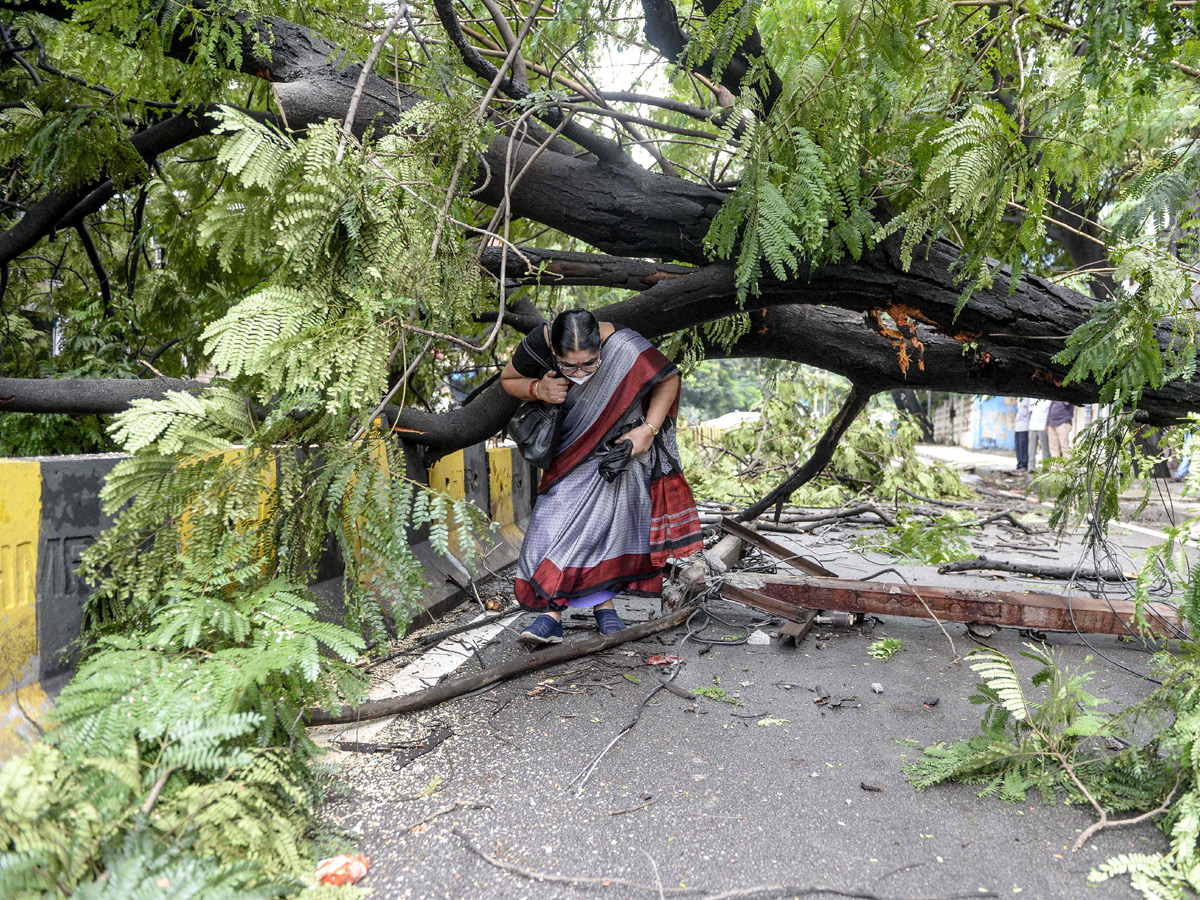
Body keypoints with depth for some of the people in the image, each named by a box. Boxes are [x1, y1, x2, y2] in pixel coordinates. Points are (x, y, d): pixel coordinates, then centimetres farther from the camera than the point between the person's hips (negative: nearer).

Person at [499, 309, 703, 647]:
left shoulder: (623, 347, -35)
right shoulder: (538, 344, -28)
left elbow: (669, 378, -15)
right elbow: (508, 379, -6)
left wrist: (648, 430, -23)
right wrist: (538, 389, -28)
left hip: (619, 443, -2)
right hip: (570, 448, 2)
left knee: (608, 515, -14)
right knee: (555, 519, -11)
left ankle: (603, 603, -1)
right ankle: (552, 613, -11)